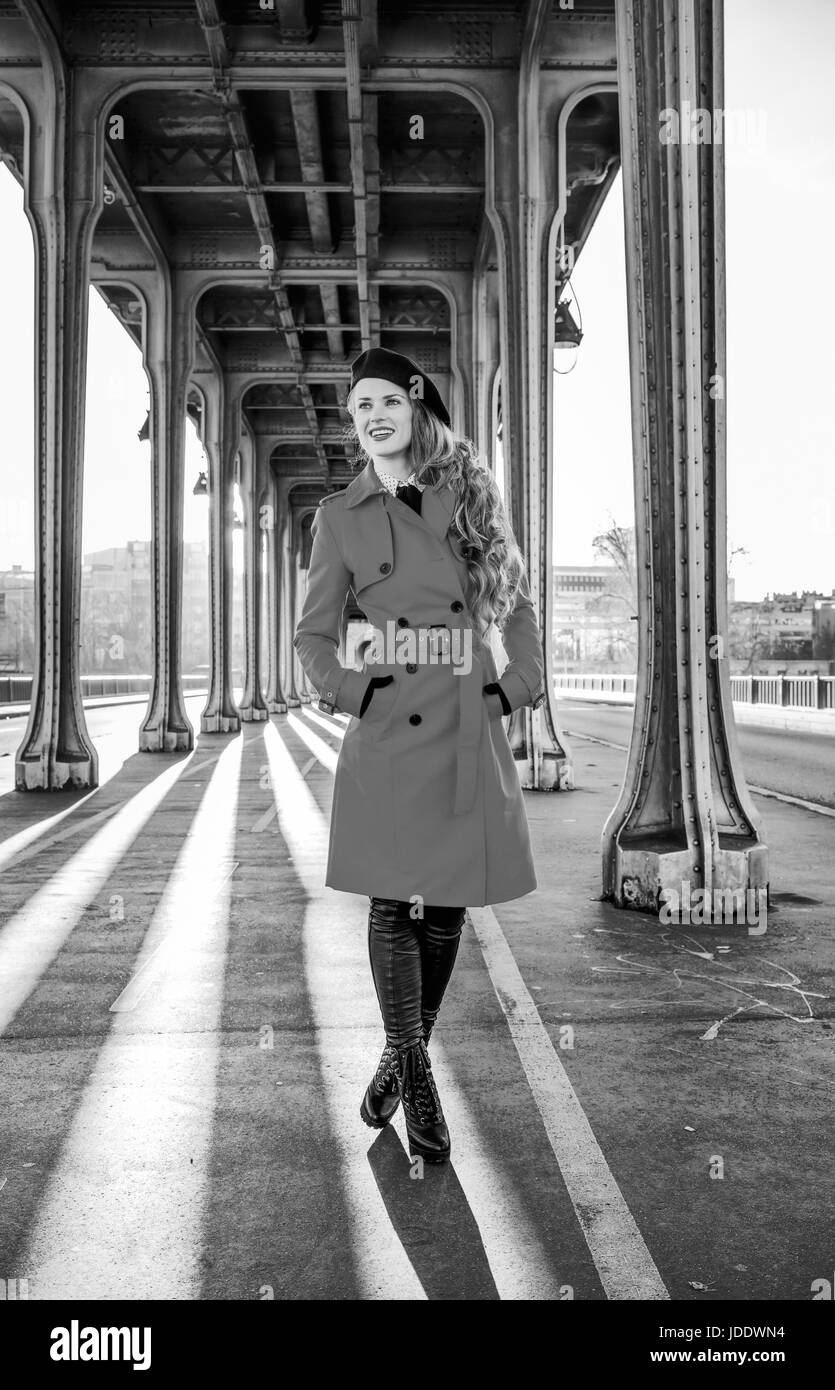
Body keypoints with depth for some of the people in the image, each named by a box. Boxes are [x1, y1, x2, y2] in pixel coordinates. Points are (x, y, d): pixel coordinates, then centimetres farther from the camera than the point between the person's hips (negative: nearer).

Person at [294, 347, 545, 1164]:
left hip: (469, 731, 2)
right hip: (389, 734, -2)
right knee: (393, 904, -4)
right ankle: (415, 1079, 13)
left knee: (447, 907, 8)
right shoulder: (341, 516, 6)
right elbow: (313, 634, 11)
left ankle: (401, 1059, 28)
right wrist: (348, 693, -5)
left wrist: (520, 685, 6)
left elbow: (519, 603, 17)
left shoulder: (472, 493, 10)